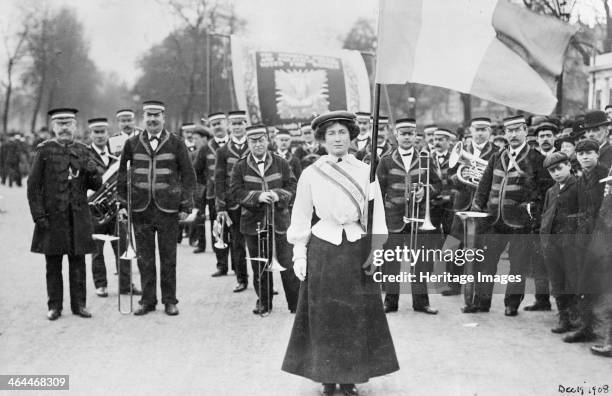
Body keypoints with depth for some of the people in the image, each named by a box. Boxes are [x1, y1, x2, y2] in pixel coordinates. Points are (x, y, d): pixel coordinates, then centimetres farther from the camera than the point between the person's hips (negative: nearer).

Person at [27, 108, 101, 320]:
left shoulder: (83, 151, 9)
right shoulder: (44, 150, 0)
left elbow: (95, 186, 11)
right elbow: (33, 185, -2)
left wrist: (92, 173, -11)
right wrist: (38, 215, -8)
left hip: (78, 216, 2)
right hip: (52, 216, -2)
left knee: (78, 262, 6)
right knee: (53, 264, 5)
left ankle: (79, 304, 15)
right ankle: (55, 306, 14)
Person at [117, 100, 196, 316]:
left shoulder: (176, 144, 2)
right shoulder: (132, 144, 7)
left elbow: (188, 175, 3)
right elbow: (122, 174, 11)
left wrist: (186, 206, -3)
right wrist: (122, 203, 4)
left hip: (168, 209, -1)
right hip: (140, 209, 2)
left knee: (168, 257, 5)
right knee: (144, 258, 6)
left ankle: (170, 300, 16)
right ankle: (147, 300, 17)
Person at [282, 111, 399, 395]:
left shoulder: (365, 172, 2)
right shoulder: (311, 174, 1)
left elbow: (377, 216, 2)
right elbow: (301, 217, 4)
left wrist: (377, 254, -4)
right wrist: (299, 254, -1)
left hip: (358, 249, 1)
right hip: (323, 250, -1)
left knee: (357, 316, 5)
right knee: (323, 316, 4)